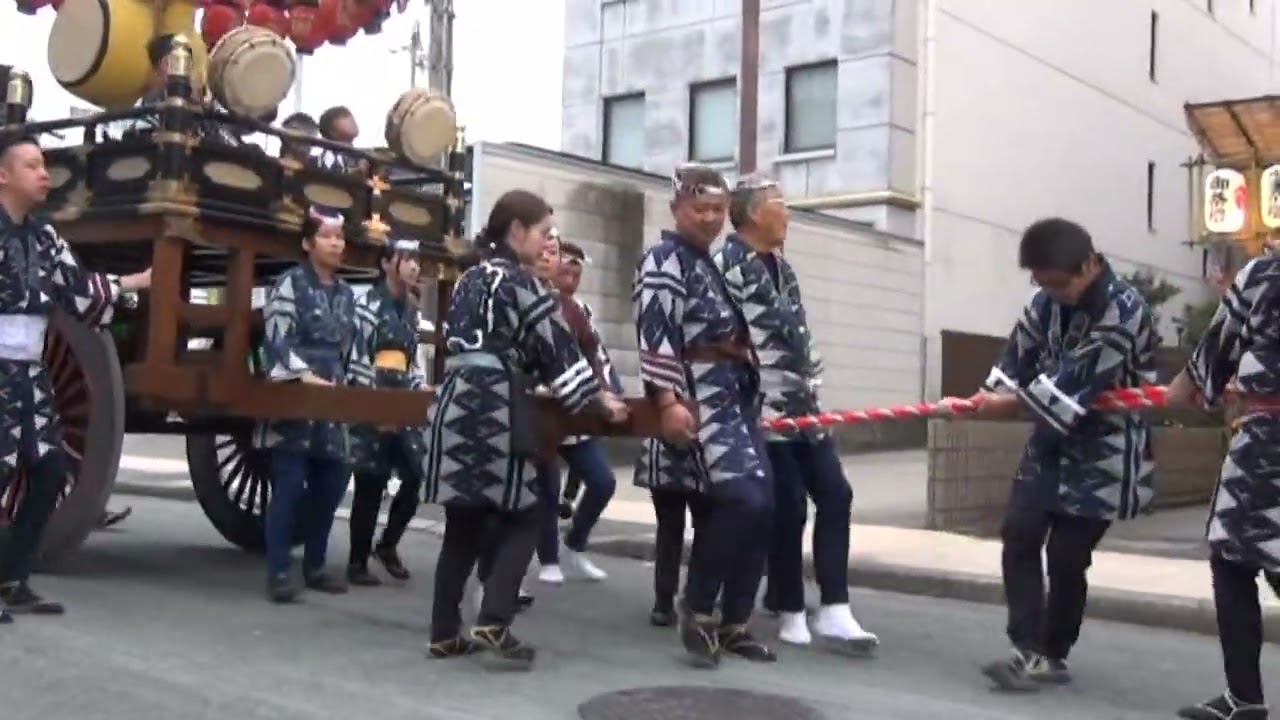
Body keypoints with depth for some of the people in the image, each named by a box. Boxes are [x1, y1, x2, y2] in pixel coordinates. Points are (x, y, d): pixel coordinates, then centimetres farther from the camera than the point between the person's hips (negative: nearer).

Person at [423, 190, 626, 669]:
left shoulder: (470, 279, 20)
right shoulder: (520, 282, -5)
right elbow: (557, 351, -6)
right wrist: (599, 401, 2)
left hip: (456, 404, 8)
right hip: (495, 409, -8)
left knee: (464, 523, 10)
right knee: (524, 516, 2)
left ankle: (445, 633, 13)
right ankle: (493, 623, -9)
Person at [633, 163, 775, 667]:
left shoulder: (709, 265, 23)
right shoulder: (663, 261, -5)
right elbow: (655, 336, -16)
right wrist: (669, 401, -25)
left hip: (733, 399, 10)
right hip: (698, 402, -9)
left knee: (760, 506, 4)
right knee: (740, 499, -21)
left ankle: (733, 624, 12)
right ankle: (698, 613, -6)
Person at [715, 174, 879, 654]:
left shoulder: (781, 267, 17)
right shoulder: (727, 265, -12)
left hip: (802, 404, 9)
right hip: (764, 409, -9)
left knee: (835, 494, 1)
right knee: (789, 507, -5)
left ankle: (833, 611, 4)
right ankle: (791, 612, 12)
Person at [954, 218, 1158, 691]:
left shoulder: (1123, 312, -23)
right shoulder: (1049, 299, 0)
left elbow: (1074, 384, -26)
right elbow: (1021, 352, 5)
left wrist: (1009, 406, -19)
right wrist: (991, 398, -12)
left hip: (1103, 449, -7)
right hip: (1052, 440, 7)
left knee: (1066, 554, -4)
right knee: (1019, 536, -3)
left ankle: (1052, 656, 14)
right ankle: (1031, 651, 0)